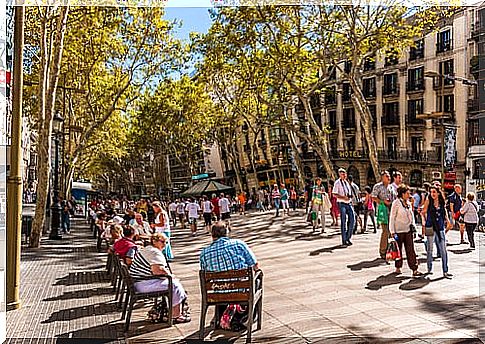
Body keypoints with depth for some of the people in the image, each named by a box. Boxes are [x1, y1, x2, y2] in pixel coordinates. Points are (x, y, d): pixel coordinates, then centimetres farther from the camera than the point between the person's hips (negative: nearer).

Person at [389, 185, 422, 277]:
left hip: (408, 230, 5)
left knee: (411, 250, 1)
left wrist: (413, 227, 13)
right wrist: (392, 231, -11)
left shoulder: (408, 203, 11)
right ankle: (398, 267, 20)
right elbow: (392, 218, -8)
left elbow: (411, 216, 21)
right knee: (398, 249, 6)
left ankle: (414, 269, 0)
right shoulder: (396, 203, -8)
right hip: (399, 230, -5)